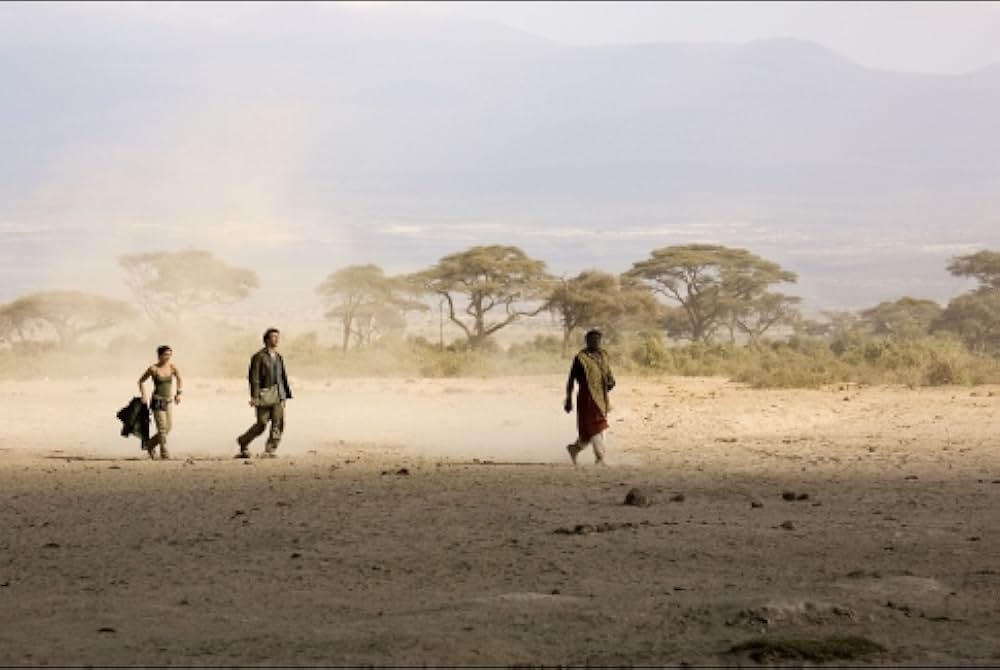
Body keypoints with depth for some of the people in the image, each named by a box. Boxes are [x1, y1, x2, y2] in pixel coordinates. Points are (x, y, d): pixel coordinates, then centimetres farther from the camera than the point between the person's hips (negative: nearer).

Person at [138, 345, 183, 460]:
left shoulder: (172, 367, 0)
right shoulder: (153, 369, -9)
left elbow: (179, 379, 18)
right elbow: (141, 381, 4)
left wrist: (179, 393, 10)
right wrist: (144, 395, -5)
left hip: (168, 402, 5)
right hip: (157, 402, -5)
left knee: (168, 428, 5)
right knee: (162, 428, -10)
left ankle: (150, 444, 27)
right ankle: (165, 454, -3)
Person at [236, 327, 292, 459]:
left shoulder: (278, 357, 15)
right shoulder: (259, 357, -5)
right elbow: (254, 377, -10)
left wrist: (287, 394, 14)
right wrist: (254, 396, -17)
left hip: (278, 395, 6)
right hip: (265, 395, -6)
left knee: (278, 423, -5)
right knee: (261, 424, -1)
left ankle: (270, 451, 0)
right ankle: (244, 442, 22)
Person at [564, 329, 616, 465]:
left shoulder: (603, 355, 10)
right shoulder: (580, 358, -9)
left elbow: (608, 374, 18)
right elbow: (571, 380, -6)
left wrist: (611, 382, -5)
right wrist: (568, 400, -7)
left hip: (601, 397, 7)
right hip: (587, 397, -7)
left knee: (590, 429, 13)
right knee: (595, 427, -10)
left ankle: (574, 448, 32)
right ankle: (599, 458, -7)